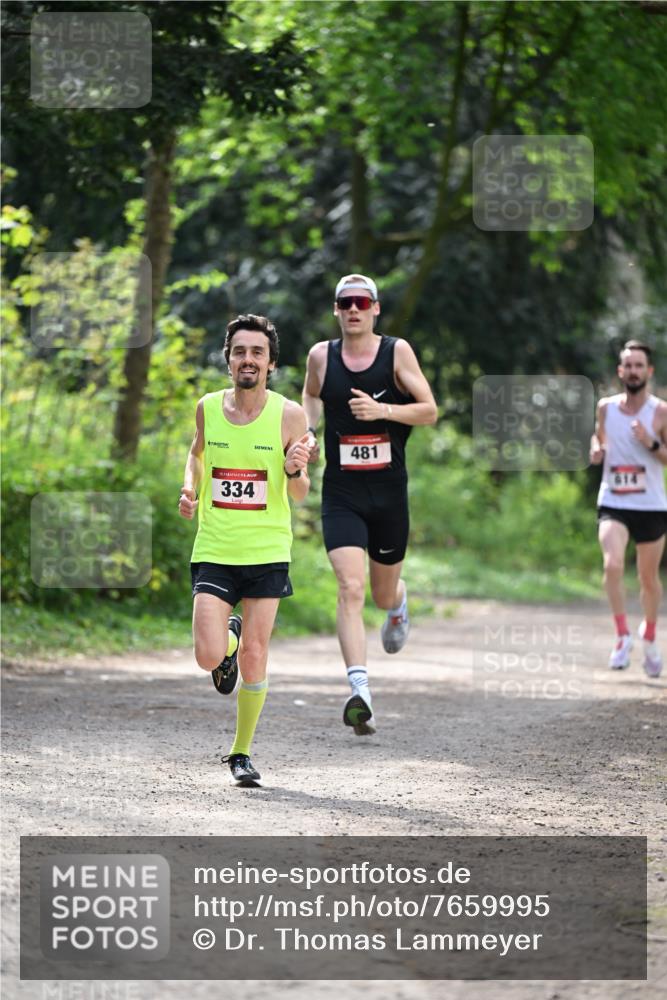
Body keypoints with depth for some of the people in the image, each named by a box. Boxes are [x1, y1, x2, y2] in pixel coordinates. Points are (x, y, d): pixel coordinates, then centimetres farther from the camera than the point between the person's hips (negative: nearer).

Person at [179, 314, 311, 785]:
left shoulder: (289, 415, -7)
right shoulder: (208, 407, -1)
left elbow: (300, 495, 0)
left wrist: (294, 471, -22)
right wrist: (190, 488, 3)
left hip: (268, 552, -1)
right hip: (214, 551, 1)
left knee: (254, 659, 0)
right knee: (209, 656, -10)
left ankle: (242, 752, 18)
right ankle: (229, 635, 28)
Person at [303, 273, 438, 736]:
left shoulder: (397, 352, -4)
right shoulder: (321, 356, 1)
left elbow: (430, 410, -5)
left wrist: (383, 410, -21)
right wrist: (308, 431, 2)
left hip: (389, 492, 0)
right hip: (341, 493, 0)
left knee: (383, 593, 15)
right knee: (351, 589, -18)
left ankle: (398, 605, 56)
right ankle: (360, 691, -26)